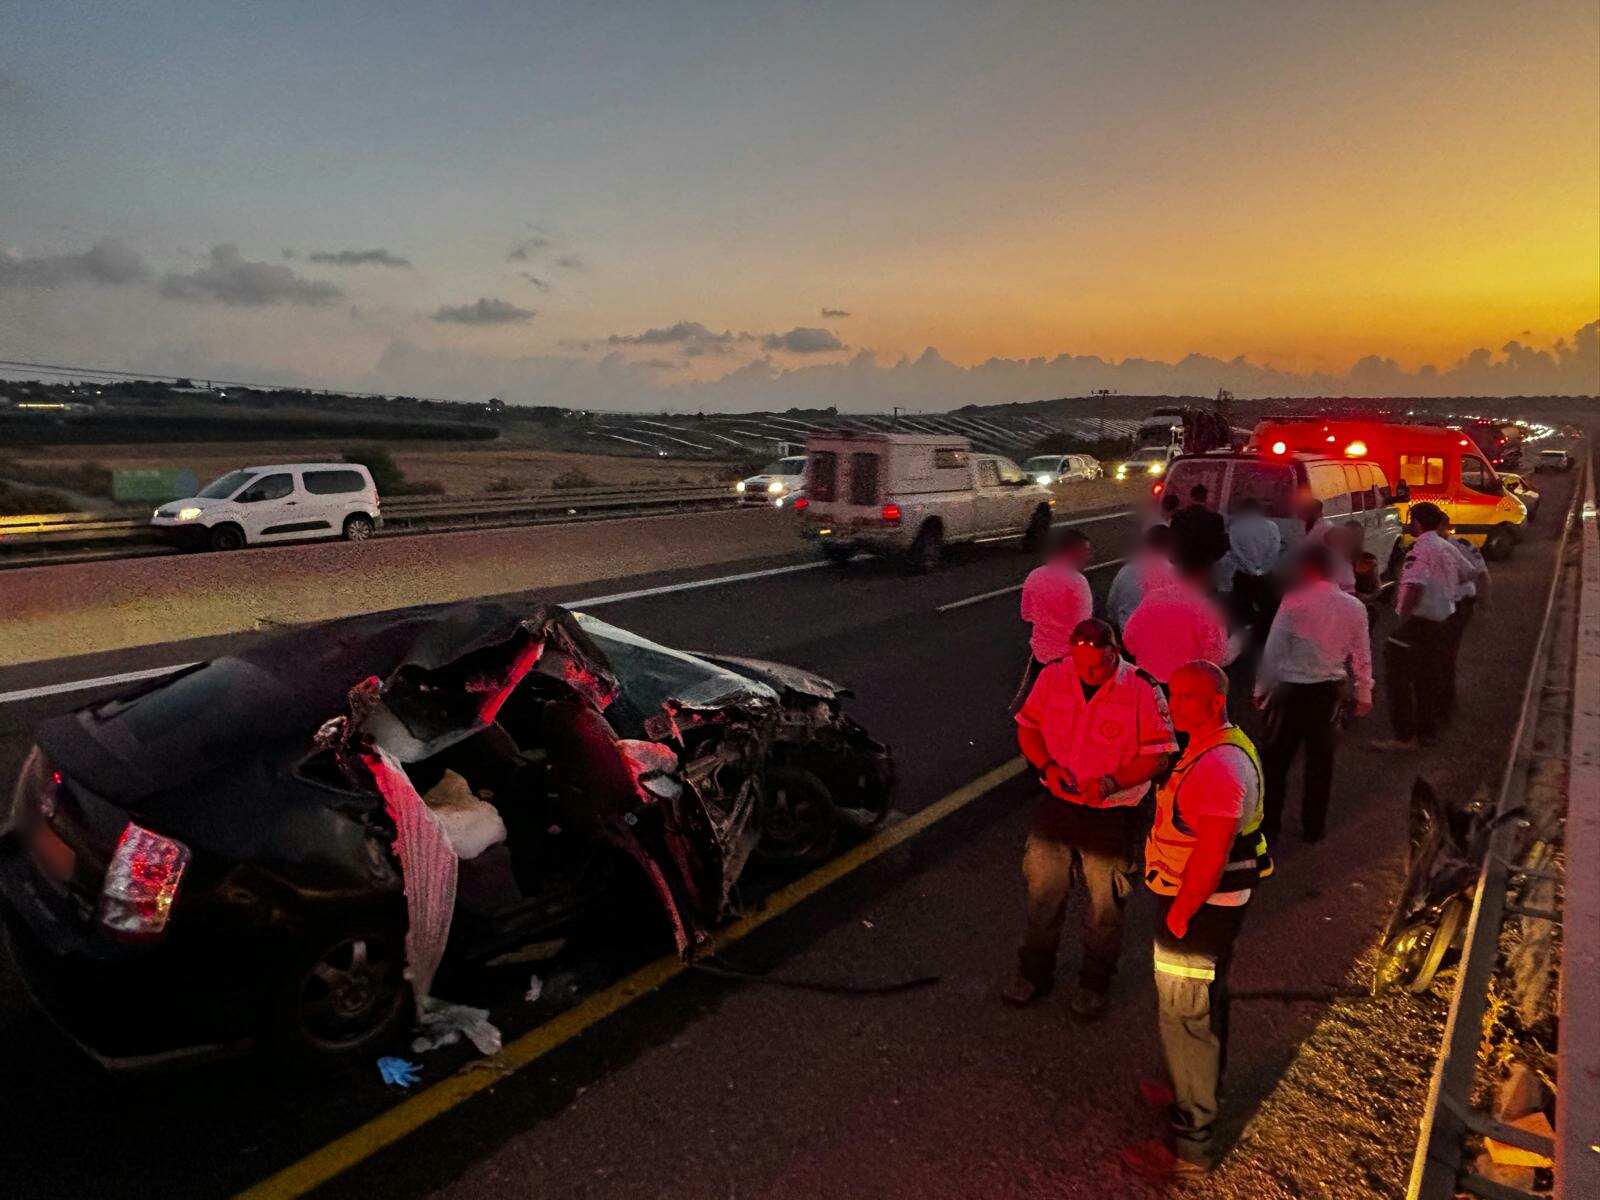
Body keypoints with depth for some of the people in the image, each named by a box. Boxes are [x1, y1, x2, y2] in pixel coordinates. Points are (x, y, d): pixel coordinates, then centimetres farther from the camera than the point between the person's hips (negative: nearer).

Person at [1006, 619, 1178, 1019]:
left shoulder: (1142, 689, -17)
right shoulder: (1053, 676, -7)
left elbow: (1158, 754, -12)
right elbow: (1028, 727, 4)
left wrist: (1111, 782, -26)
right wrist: (1048, 766, -14)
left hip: (1112, 813, -3)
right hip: (1057, 803, 3)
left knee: (1105, 903, 12)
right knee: (1043, 890, 15)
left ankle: (1095, 982, 36)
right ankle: (1034, 972, 37)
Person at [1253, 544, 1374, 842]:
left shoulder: (1293, 602, -13)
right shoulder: (1353, 606, -2)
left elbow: (1273, 649, -11)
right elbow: (1361, 655, 3)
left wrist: (1261, 688, 0)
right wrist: (1364, 693, 15)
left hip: (1291, 689, -3)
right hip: (1329, 691, 3)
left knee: (1275, 759, 11)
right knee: (1320, 759, 16)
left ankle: (1267, 825, 18)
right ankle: (1314, 826, 25)